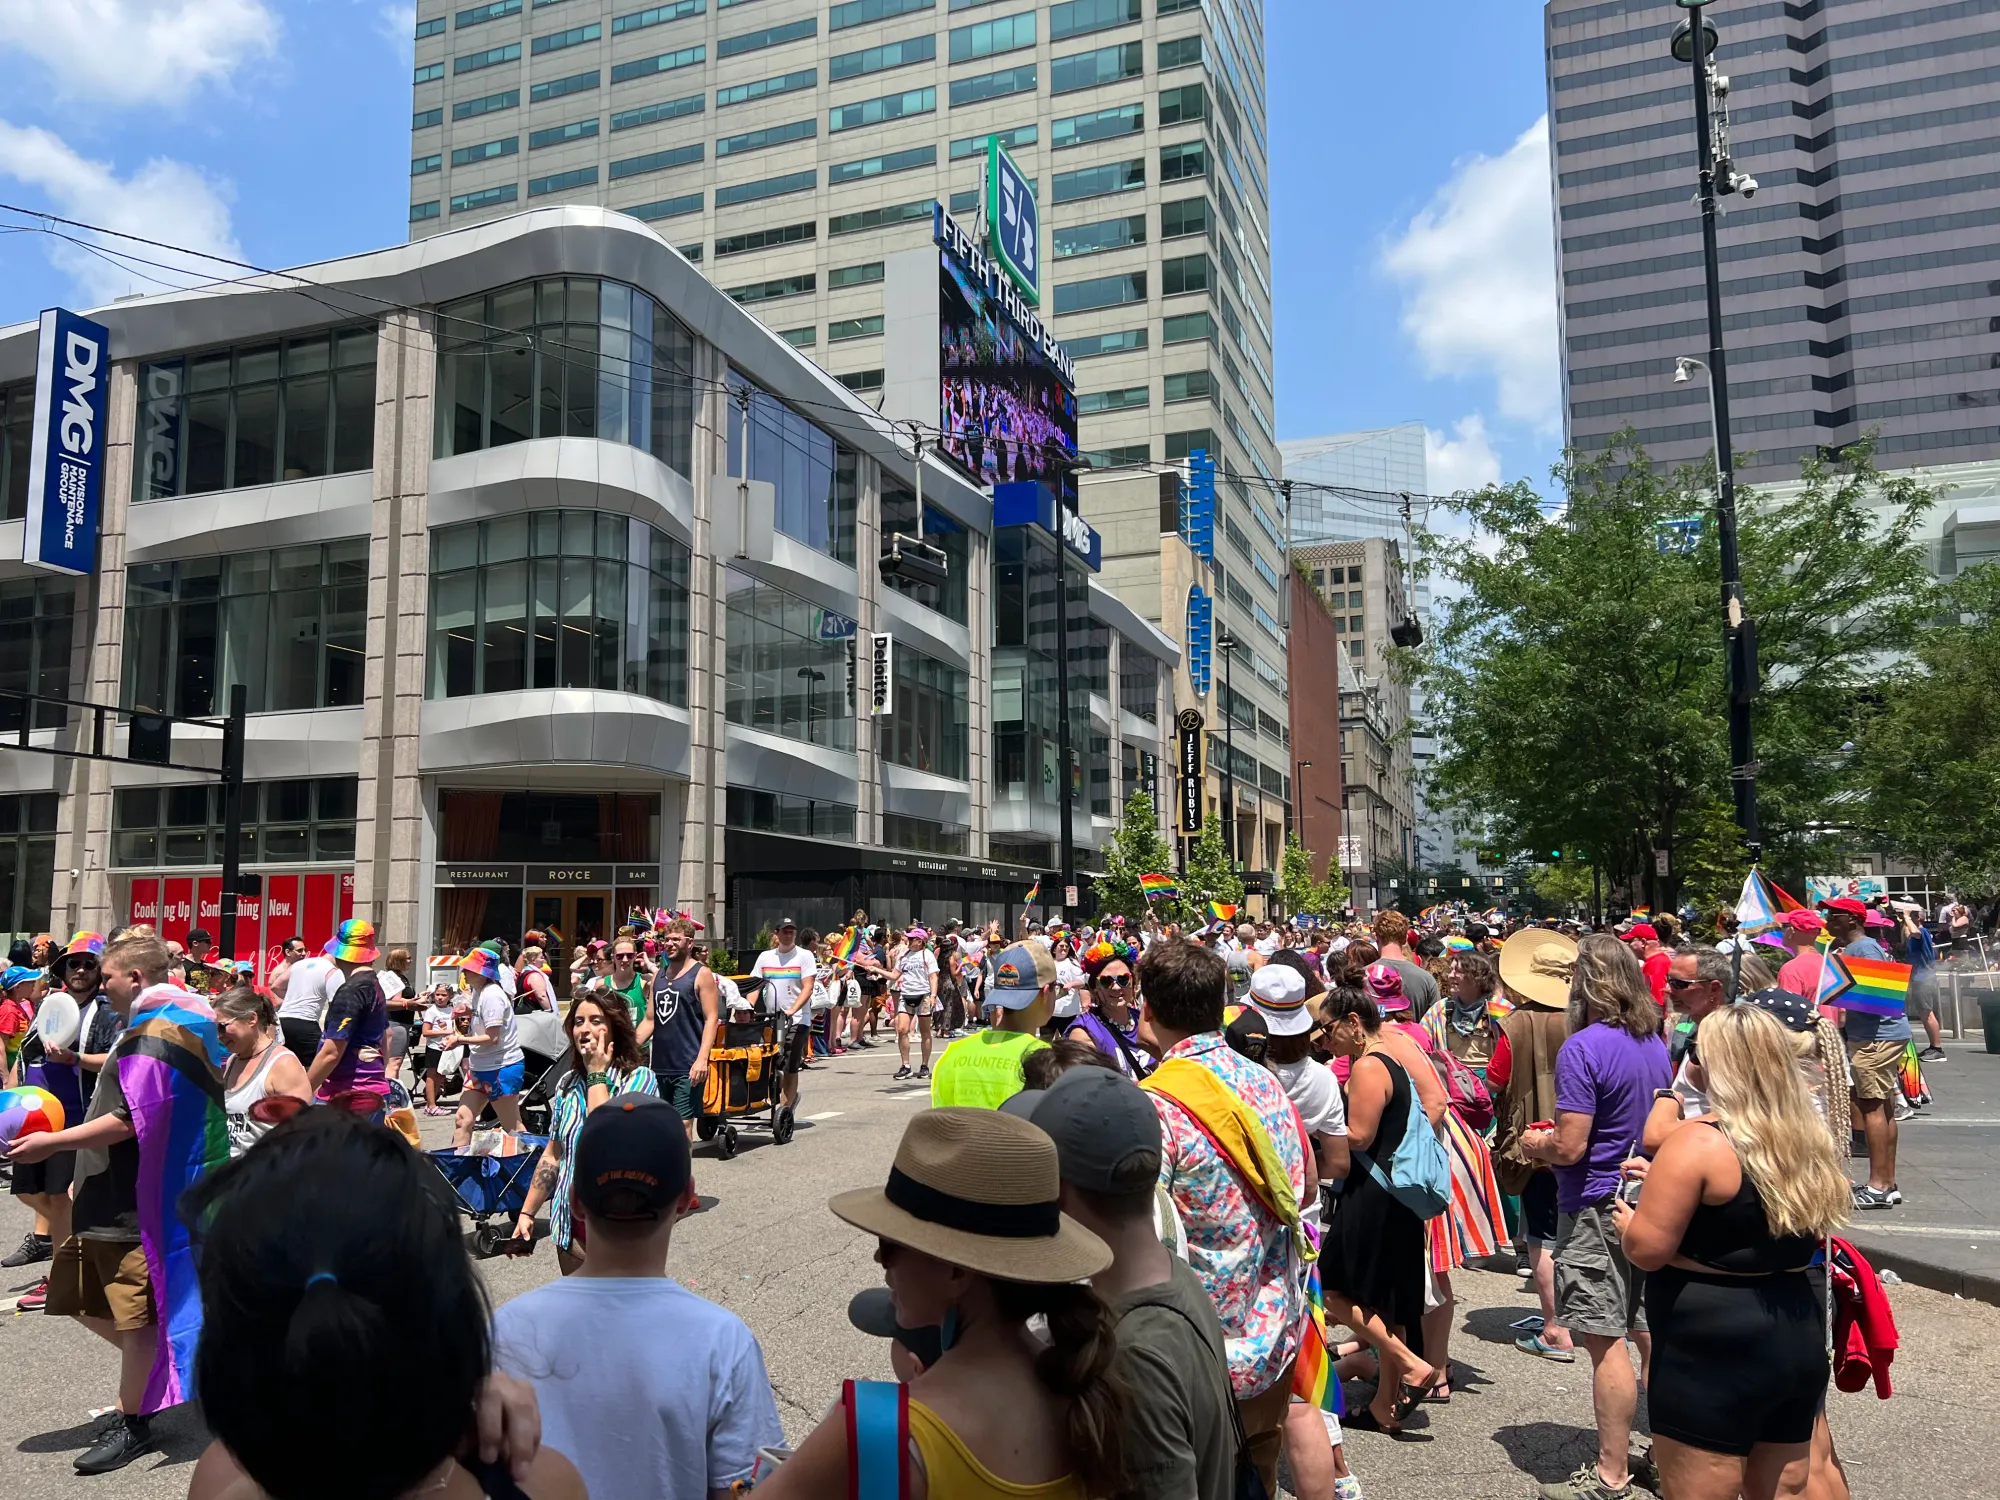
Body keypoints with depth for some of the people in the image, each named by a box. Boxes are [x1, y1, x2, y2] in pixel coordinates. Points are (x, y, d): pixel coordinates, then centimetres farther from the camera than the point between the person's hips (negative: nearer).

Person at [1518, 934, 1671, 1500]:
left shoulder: (1583, 1048, -20)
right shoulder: (1656, 1044, 6)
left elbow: (1571, 1146, -22)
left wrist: (1536, 1144, -1)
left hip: (1597, 1207, -8)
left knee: (1606, 1342, -1)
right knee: (1649, 1332, 16)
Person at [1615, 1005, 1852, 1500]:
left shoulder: (1696, 1146, -17)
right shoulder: (1812, 1144, 6)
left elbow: (1646, 1250, -18)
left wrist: (1626, 1219, 4)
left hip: (1711, 1354, -8)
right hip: (1801, 1342, 8)